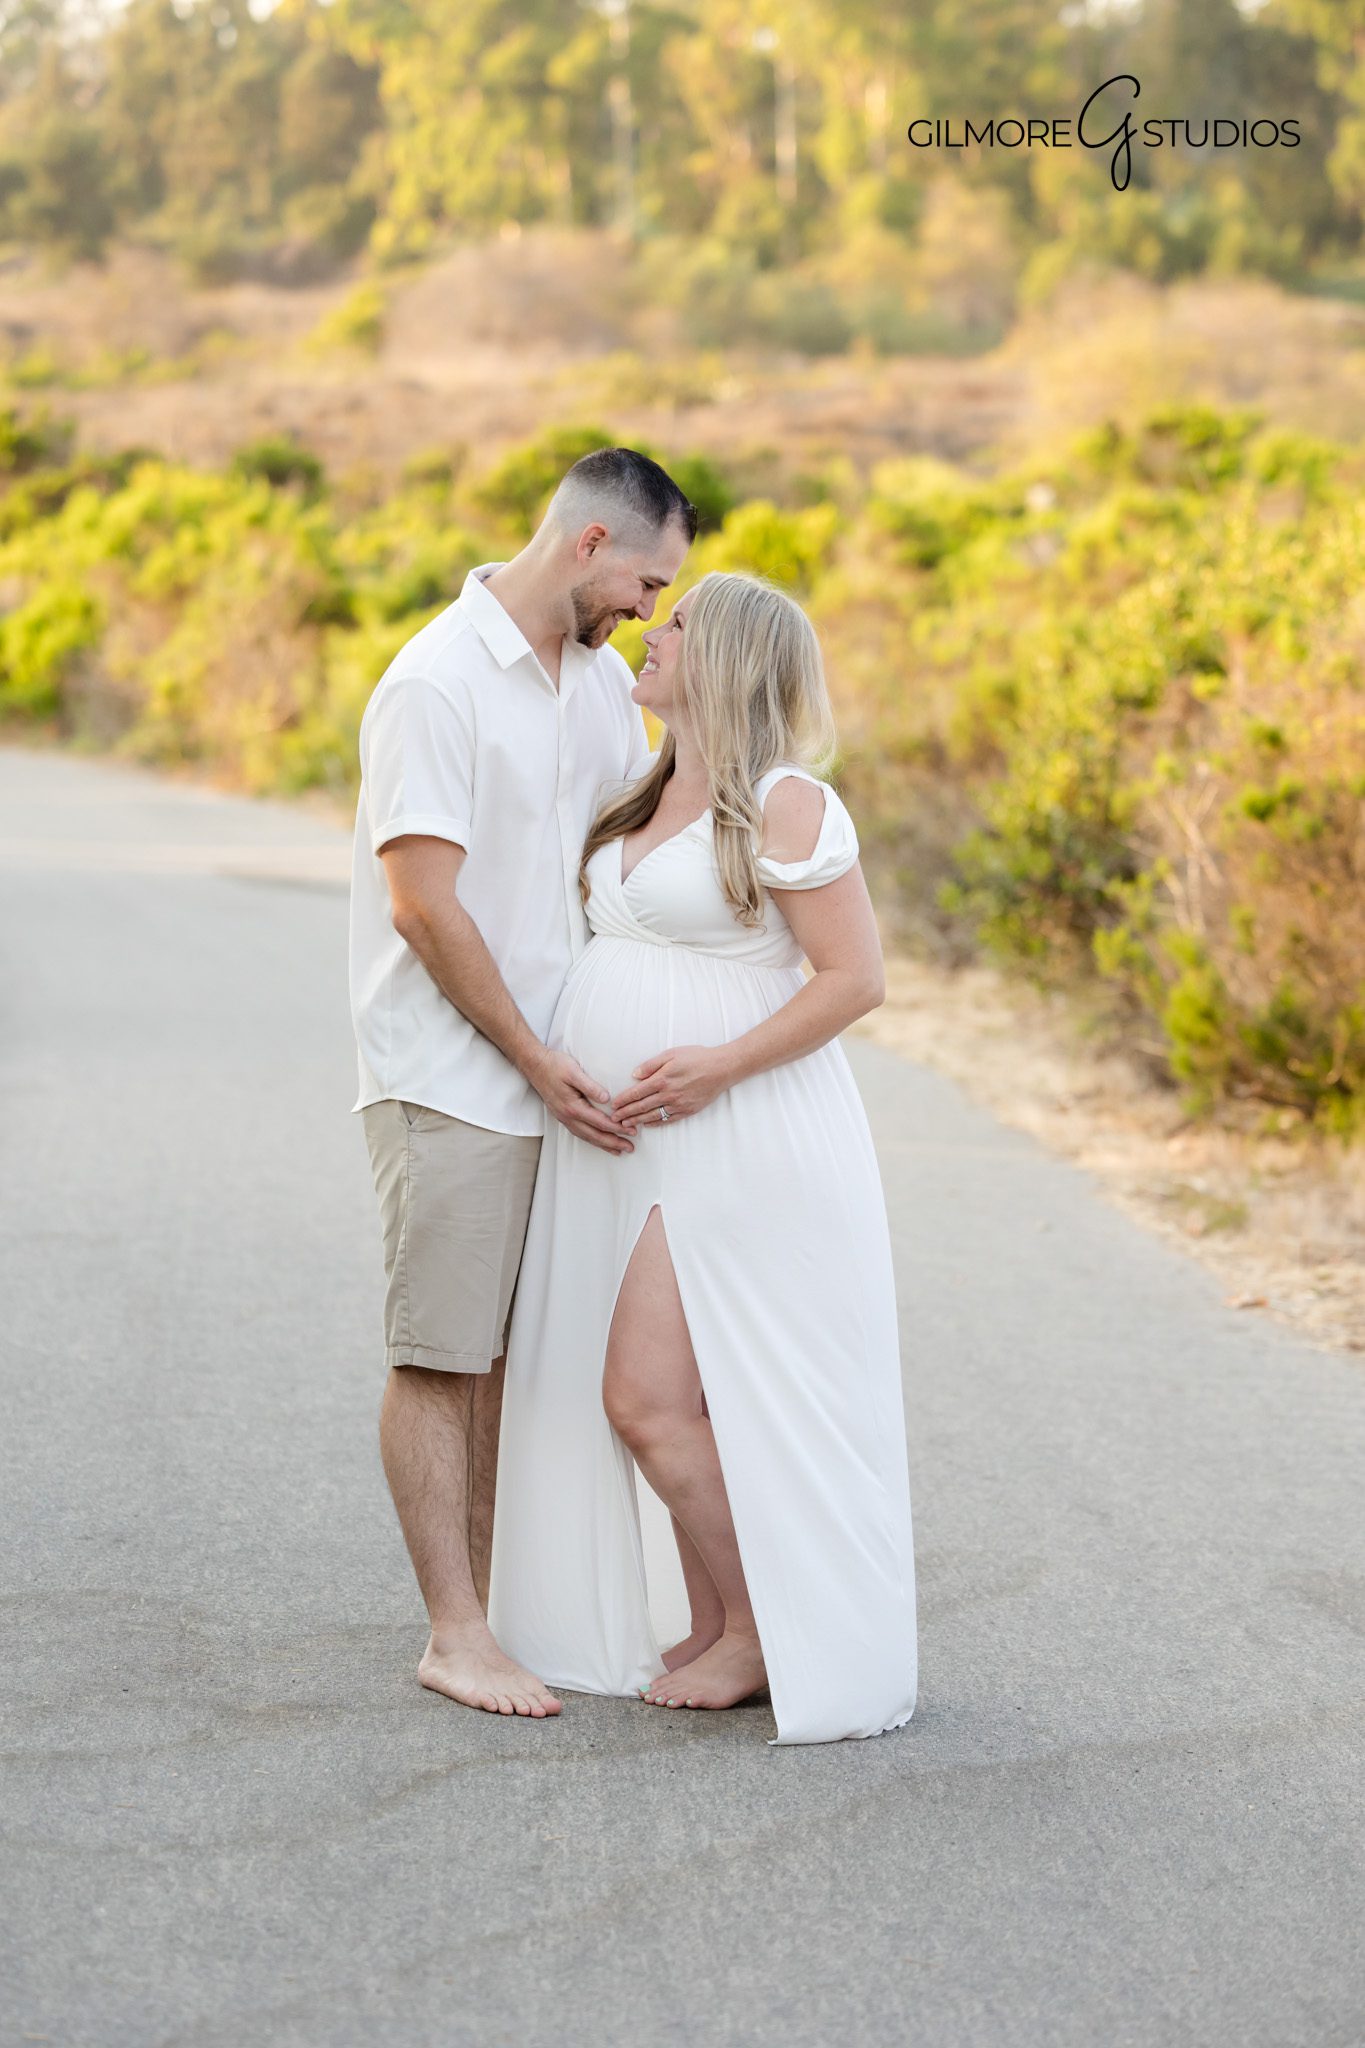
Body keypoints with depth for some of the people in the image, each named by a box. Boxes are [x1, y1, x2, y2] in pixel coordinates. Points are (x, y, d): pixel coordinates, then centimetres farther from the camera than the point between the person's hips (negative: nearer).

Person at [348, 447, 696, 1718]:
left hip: (558, 1074, 7)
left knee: (511, 1352, 11)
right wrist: (535, 1061, -13)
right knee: (440, 1359, -2)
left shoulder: (601, 679, 11)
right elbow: (422, 903, -17)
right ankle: (454, 1635, 3)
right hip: (449, 1076, -7)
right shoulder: (436, 683, -14)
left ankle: (491, 1600, 19)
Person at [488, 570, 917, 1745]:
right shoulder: (651, 798, 15)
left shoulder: (785, 803, -12)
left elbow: (855, 977, -15)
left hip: (732, 1141, -8)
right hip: (629, 1145, 9)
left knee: (649, 1399, -10)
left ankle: (764, 1636, 4)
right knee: (673, 1404, 10)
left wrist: (718, 1065, -21)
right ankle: (717, 1634, 20)